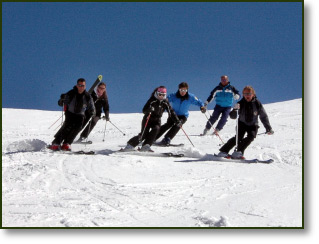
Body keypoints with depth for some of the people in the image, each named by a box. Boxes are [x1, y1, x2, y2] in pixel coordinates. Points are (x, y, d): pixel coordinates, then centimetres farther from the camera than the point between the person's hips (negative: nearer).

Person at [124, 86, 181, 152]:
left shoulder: (165, 102, 0)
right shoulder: (152, 100, -12)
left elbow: (171, 112, 5)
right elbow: (144, 110, -16)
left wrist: (177, 121, -2)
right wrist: (149, 110, -38)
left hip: (157, 120, 3)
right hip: (148, 119, -3)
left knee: (156, 129, -28)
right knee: (144, 134, -16)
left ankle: (145, 146, -30)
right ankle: (130, 145, -2)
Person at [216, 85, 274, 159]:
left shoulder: (257, 104, -9)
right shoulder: (241, 103, -11)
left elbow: (264, 116, 0)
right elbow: (233, 116, -14)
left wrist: (268, 128, 0)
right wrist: (235, 110, -36)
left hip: (253, 125, 1)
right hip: (242, 123, -1)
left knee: (251, 136, -26)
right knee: (239, 137, -22)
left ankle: (238, 152, -28)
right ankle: (224, 151, -19)